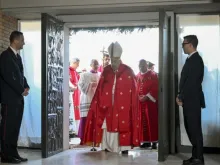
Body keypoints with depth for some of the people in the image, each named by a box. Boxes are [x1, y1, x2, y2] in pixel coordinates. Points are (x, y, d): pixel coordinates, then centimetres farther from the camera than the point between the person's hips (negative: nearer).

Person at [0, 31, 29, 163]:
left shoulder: (17, 56, 17)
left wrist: (26, 87, 1)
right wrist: (21, 90, -13)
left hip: (18, 97, 8)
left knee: (15, 127, 10)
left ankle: (13, 153, 15)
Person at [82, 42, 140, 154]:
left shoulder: (128, 72, -2)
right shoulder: (106, 72, 7)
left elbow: (133, 95, -2)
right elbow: (99, 93, 7)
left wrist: (133, 114, -6)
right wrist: (97, 109, 1)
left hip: (123, 112, -2)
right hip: (108, 111, 3)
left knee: (123, 139, 1)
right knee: (107, 140, 6)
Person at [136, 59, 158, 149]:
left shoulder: (153, 75, -2)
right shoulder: (137, 76, 13)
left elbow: (156, 88, -9)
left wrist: (147, 97, -17)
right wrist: (138, 97, -5)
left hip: (150, 102, -5)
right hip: (140, 102, 5)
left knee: (152, 122, -4)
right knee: (143, 122, 6)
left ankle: (154, 141, 0)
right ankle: (146, 141, 12)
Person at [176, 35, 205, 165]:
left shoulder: (195, 60, -15)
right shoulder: (192, 59, 15)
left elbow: (192, 82, -20)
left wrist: (181, 98, -14)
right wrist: (181, 96, 9)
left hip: (192, 101, -9)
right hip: (189, 100, 9)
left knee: (195, 129, -3)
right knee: (191, 129, 13)